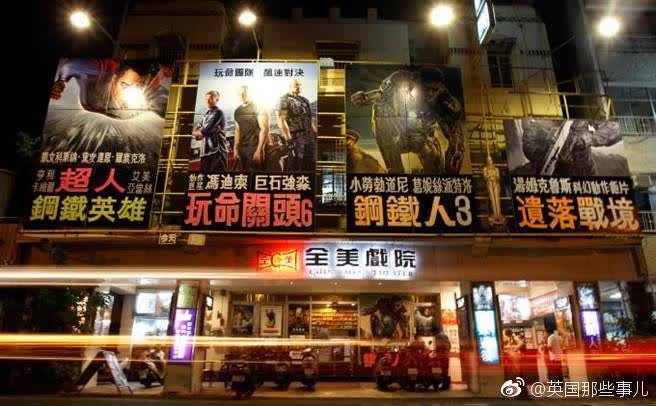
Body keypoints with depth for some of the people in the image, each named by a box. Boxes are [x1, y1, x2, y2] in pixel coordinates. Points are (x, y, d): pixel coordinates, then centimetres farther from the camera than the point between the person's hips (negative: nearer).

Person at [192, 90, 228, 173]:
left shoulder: (218, 113, -5)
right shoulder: (206, 114, 19)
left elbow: (204, 131, -13)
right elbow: (195, 131, 11)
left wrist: (197, 132, 7)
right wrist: (210, 130, -6)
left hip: (217, 151, -8)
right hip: (205, 151, 8)